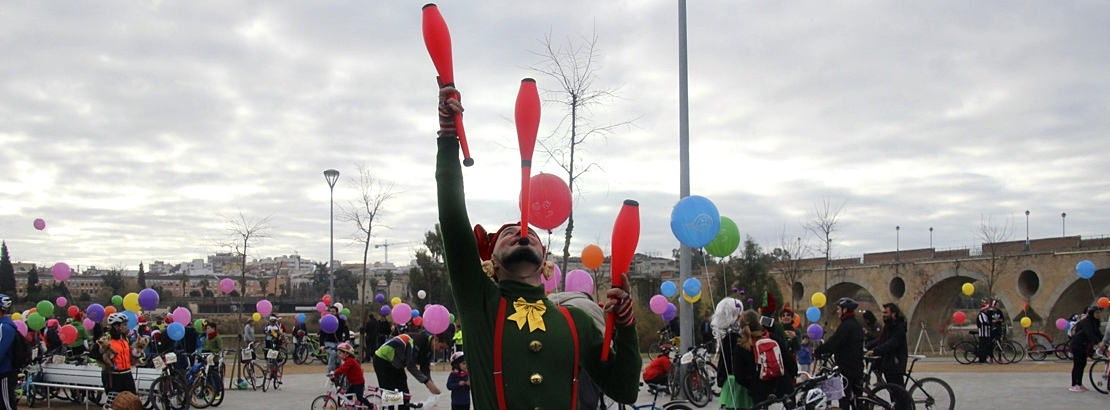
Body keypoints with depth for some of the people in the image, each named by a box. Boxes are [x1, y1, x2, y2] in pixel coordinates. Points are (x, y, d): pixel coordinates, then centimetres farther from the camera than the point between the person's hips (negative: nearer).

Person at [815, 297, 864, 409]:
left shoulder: (846, 325, -17)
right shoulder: (857, 325, 14)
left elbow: (833, 342, -21)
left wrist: (817, 351, -11)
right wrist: (827, 352, 11)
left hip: (846, 368, -9)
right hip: (857, 367, 9)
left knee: (844, 399, -5)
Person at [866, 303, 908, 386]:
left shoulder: (899, 327, -14)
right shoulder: (887, 325, 16)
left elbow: (891, 344, -26)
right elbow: (879, 340, 14)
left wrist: (875, 351, -35)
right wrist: (867, 347, 0)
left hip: (895, 364, -9)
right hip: (887, 364, 9)